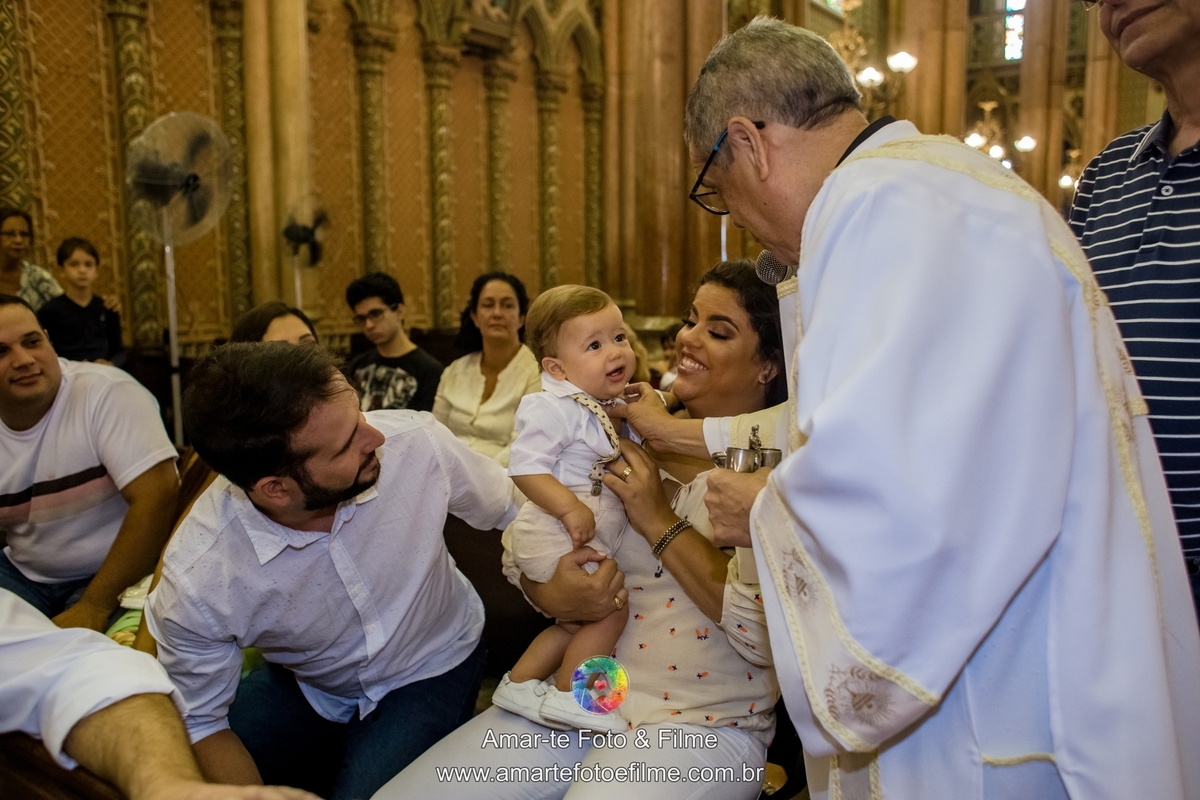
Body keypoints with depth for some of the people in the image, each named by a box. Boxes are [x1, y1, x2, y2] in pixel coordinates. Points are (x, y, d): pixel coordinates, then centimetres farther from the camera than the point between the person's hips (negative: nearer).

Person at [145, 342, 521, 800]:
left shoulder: (416, 443, -29)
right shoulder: (196, 580, -29)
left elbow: (512, 511, -10)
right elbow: (200, 723, -12)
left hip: (432, 674, -1)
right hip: (307, 688, 1)